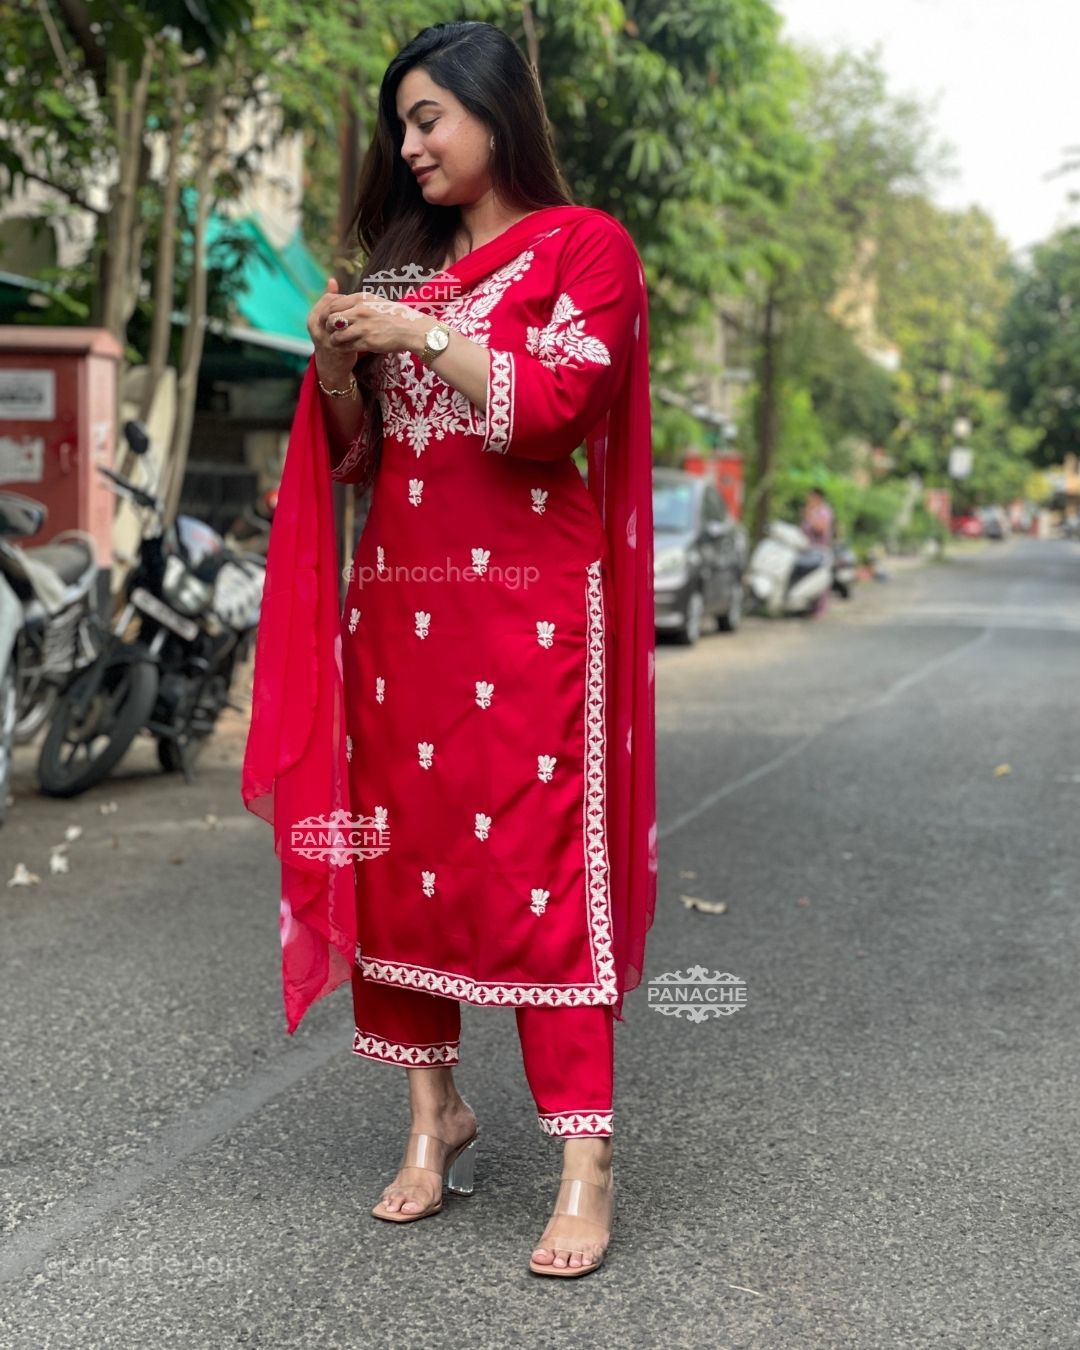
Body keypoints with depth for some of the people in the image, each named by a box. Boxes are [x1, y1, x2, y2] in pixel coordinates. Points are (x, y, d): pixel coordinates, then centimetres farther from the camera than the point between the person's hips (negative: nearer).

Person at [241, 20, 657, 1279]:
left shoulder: (584, 246, 2)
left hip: (527, 608, -6)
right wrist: (338, 367, 0)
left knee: (538, 868, -9)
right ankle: (434, 1113, 17)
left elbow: (553, 406, -13)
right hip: (396, 600, 6)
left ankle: (586, 1163, -4)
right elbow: (354, 454, 18)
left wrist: (419, 333, -11)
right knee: (395, 852, 4)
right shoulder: (404, 266, 18)